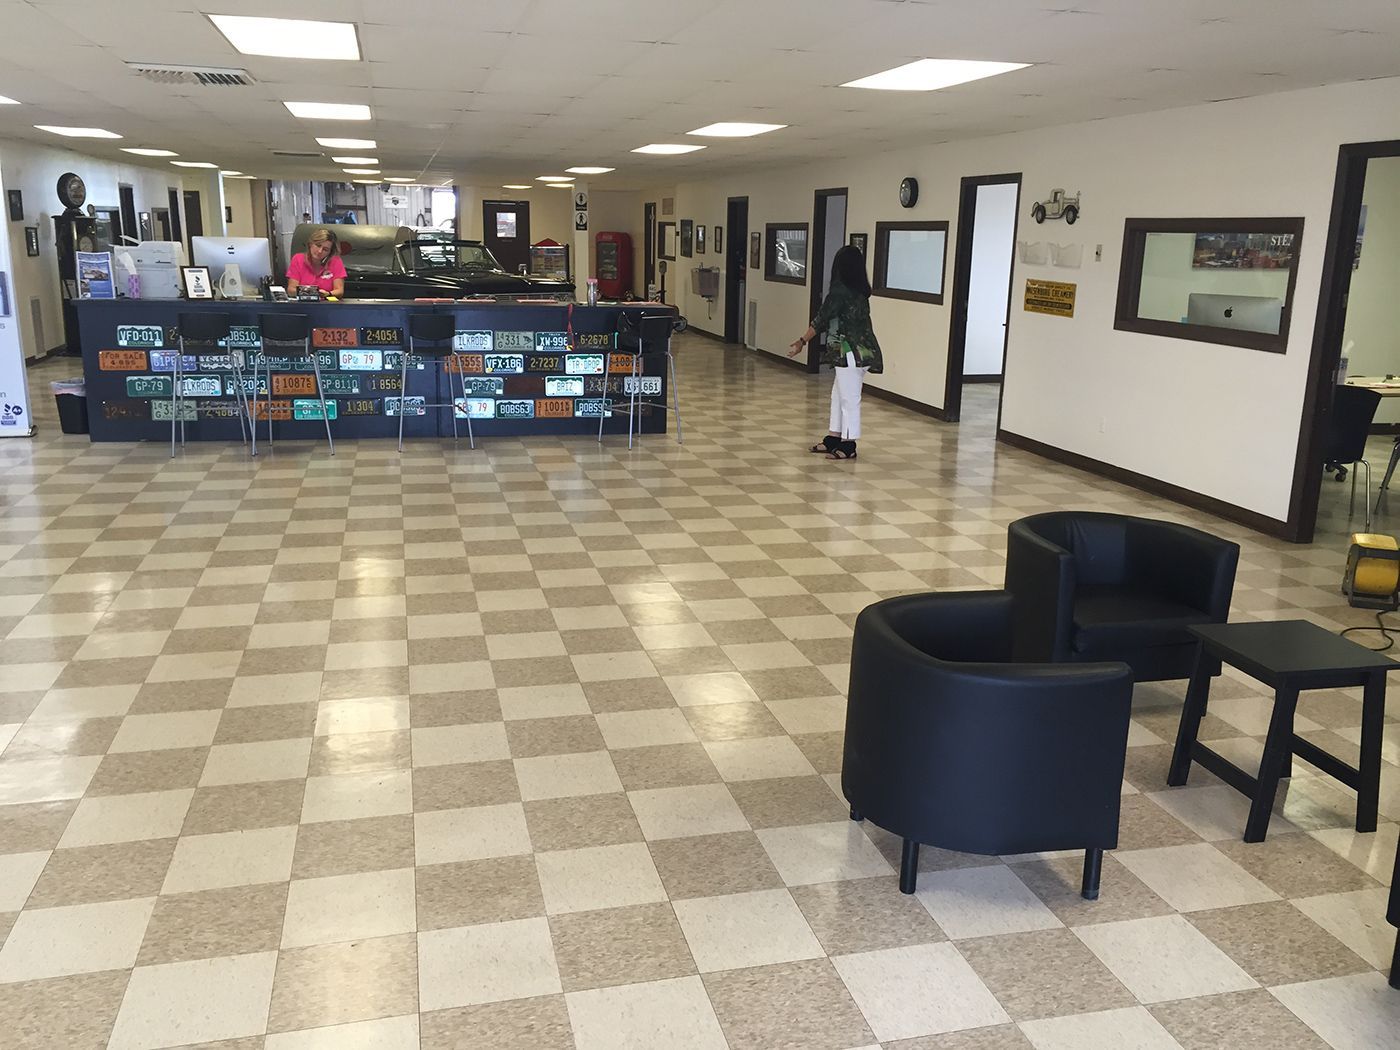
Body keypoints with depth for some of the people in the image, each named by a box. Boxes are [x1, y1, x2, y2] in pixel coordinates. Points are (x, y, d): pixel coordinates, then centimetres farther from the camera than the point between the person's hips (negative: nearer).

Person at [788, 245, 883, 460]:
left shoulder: (840, 292, -15)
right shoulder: (860, 291, 9)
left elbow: (821, 320, -12)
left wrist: (802, 342, -2)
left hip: (851, 352, -9)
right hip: (860, 351, 9)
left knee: (849, 398, -2)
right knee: (838, 395, 17)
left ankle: (848, 446, 5)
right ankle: (833, 439, 25)